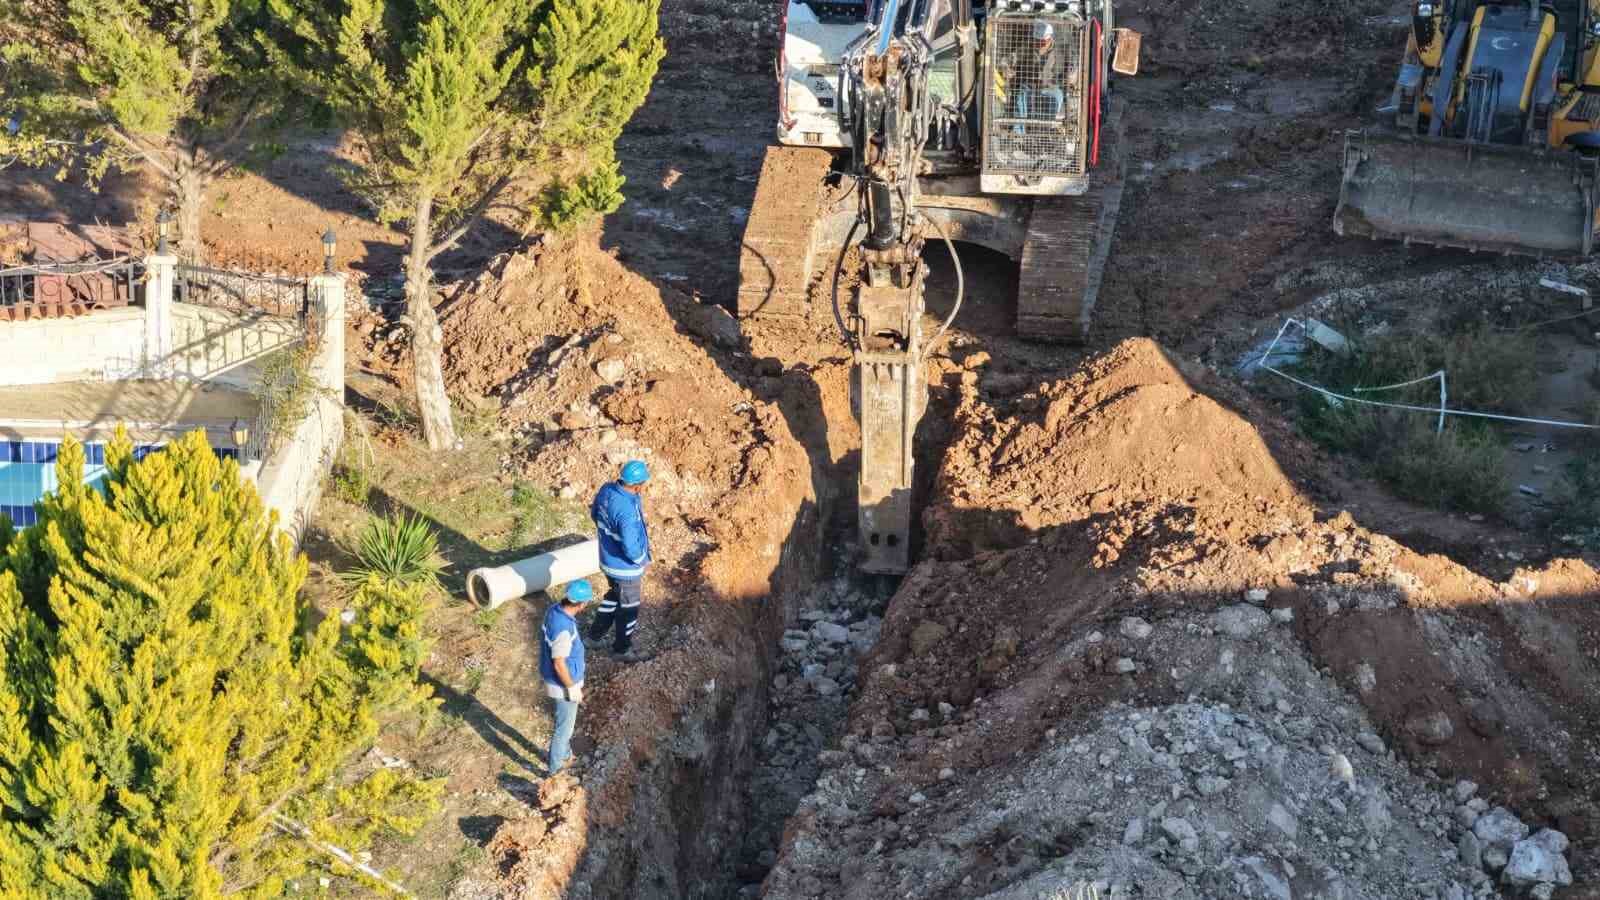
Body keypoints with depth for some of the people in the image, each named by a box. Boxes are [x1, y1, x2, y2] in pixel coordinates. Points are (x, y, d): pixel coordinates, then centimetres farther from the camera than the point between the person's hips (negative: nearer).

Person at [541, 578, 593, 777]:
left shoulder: (554, 609, -10)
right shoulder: (563, 629, -38)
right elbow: (559, 665, -28)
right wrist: (572, 689, -15)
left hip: (559, 680, 9)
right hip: (564, 684, -9)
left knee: (566, 722, 30)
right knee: (564, 727, 13)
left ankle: (564, 754, 51)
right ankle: (556, 769, 31)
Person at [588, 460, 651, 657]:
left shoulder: (606, 489, -12)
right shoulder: (628, 511, -37)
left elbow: (595, 513, 7)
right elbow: (630, 548, -34)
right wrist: (642, 561, -13)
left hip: (607, 559, 7)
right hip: (625, 567, -7)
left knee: (614, 593, 33)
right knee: (628, 606, 17)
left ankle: (598, 630, 47)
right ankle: (622, 646, 37)